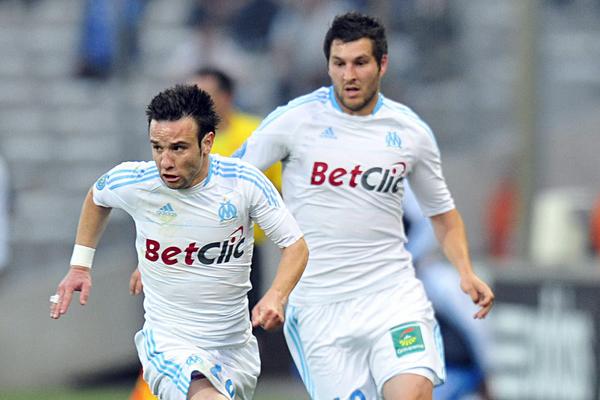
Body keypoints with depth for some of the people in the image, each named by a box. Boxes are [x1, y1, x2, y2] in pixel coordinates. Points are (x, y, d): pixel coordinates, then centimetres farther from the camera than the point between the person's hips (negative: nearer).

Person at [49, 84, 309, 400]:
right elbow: (97, 197, 15)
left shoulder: (245, 182, -12)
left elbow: (296, 246, -4)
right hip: (169, 345, -3)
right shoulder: (133, 182, -11)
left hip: (236, 346, 3)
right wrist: (80, 265, 15)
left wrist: (275, 297, -22)